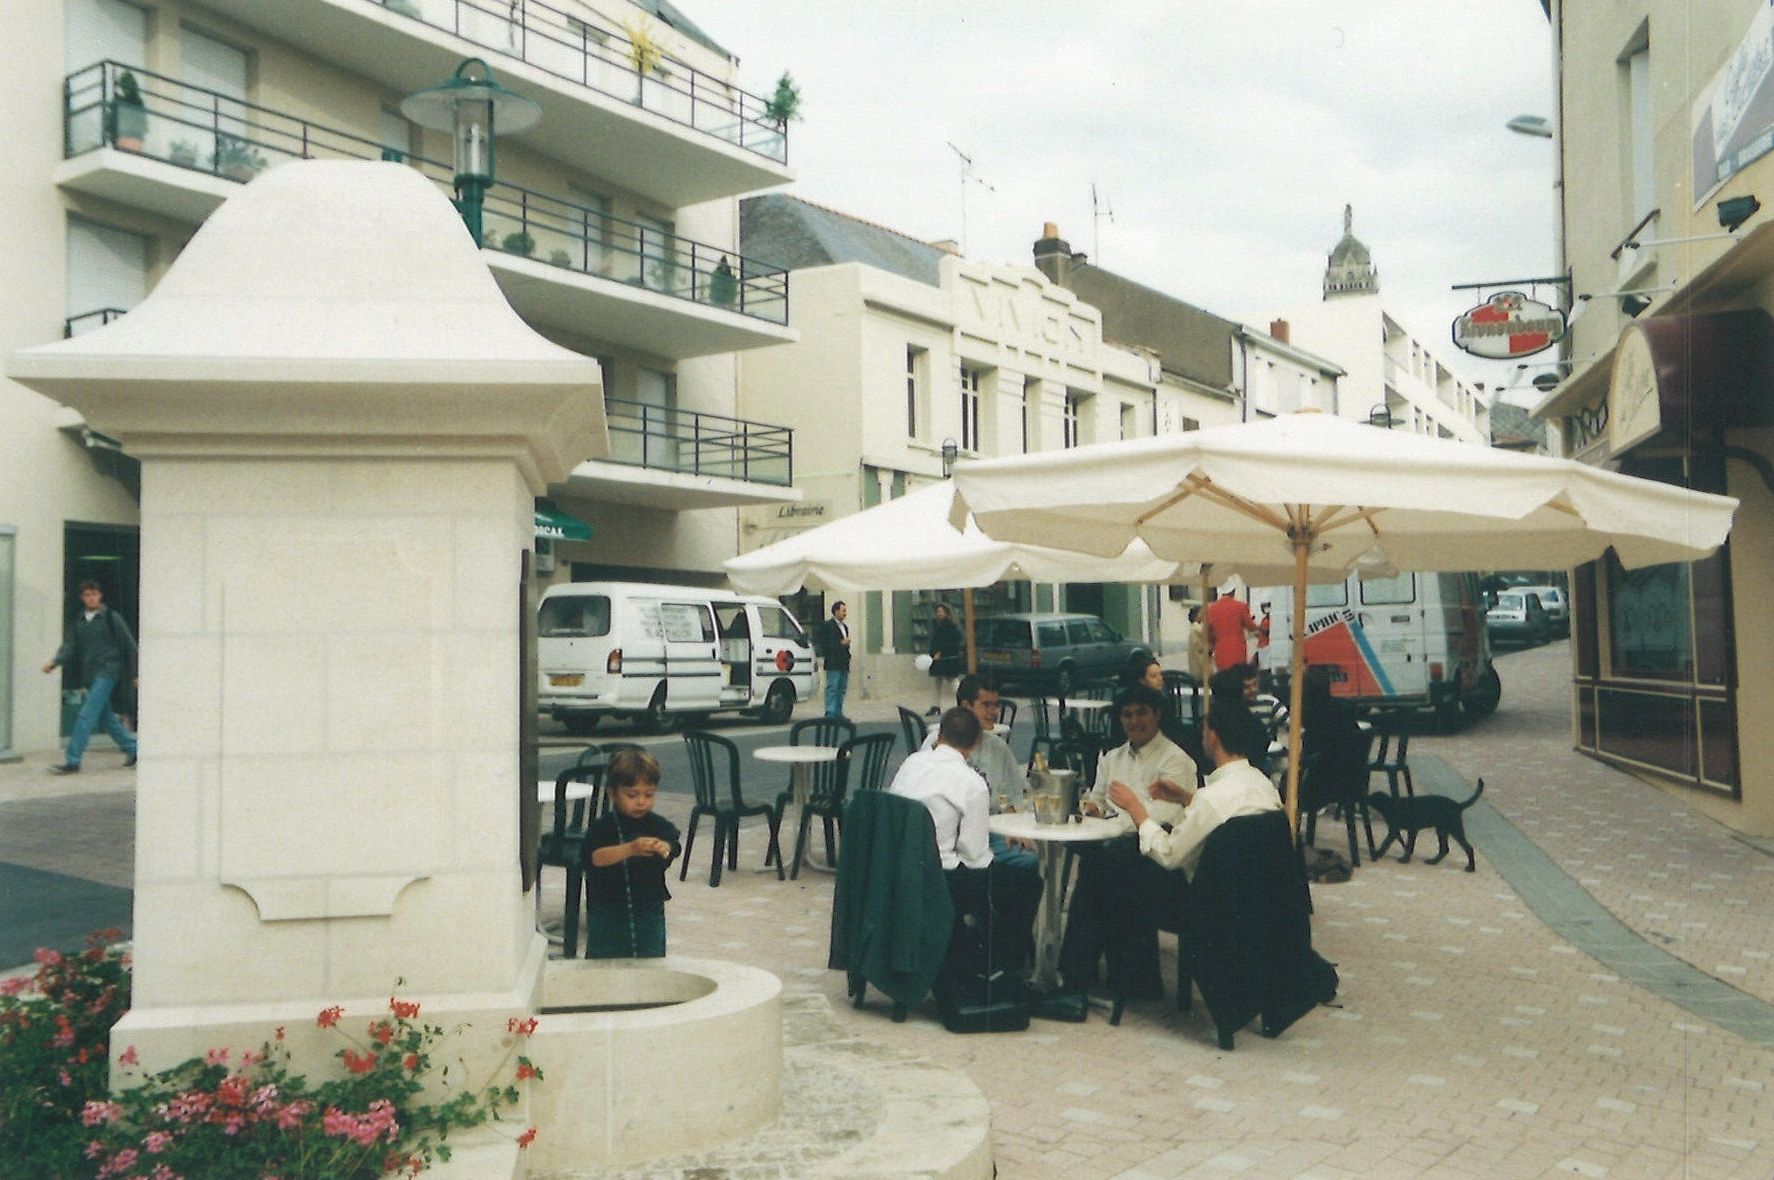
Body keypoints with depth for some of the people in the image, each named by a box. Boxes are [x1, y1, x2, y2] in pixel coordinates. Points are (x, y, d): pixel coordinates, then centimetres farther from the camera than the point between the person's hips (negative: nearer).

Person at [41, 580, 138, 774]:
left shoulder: (110, 617, -2)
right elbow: (69, 646, 2)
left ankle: (72, 760, -14)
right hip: (88, 675, 6)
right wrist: (55, 662, -18)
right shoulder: (77, 621, 11)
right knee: (105, 716, 10)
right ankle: (132, 749, 24)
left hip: (107, 671, -6)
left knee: (87, 715, -13)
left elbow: (129, 644, 1)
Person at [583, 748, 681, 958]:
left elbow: (673, 847, -17)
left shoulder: (660, 826, -2)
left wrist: (664, 848, -42)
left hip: (649, 911, 2)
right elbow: (596, 857, -24)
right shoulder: (601, 827, -9)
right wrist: (630, 849, -41)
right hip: (607, 915, -1)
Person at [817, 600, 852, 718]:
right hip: (833, 664, -8)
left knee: (842, 689, 9)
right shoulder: (827, 625, -6)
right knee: (832, 689, -8)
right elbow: (824, 645, -12)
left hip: (844, 664, 8)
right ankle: (830, 714, -8)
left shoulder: (845, 626, 19)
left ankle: (838, 713, 14)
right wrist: (841, 643, -16)